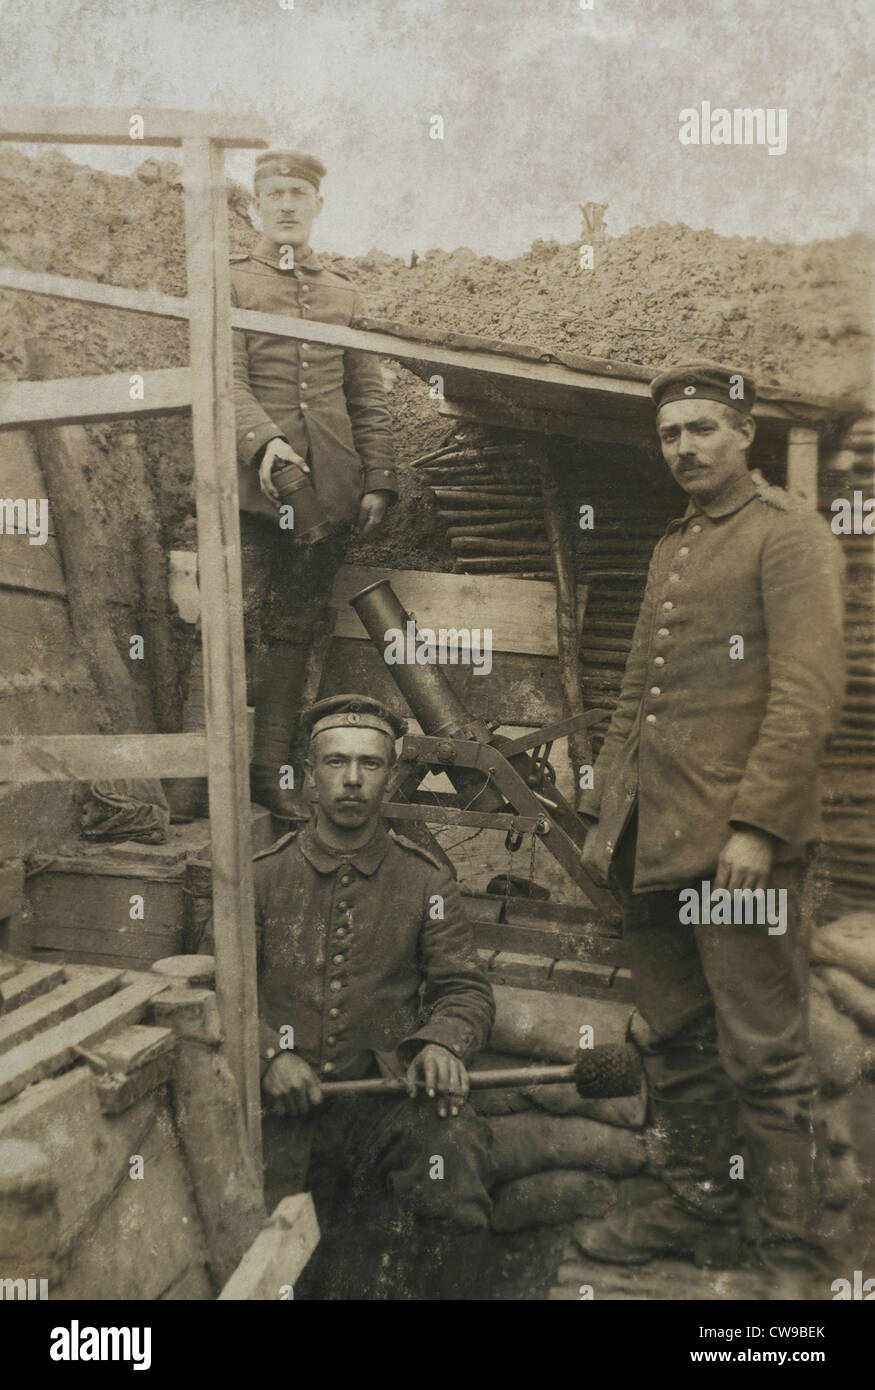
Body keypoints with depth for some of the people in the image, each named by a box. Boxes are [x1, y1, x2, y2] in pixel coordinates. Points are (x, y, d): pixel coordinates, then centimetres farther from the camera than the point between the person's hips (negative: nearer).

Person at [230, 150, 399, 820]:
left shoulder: (344, 293, 18)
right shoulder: (230, 283, 7)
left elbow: (369, 397, 15)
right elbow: (227, 379, -6)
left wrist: (378, 481, 5)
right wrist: (264, 442, -25)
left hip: (330, 488, 3)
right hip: (254, 483, -3)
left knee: (295, 629, 7)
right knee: (242, 623, -4)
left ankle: (275, 766, 14)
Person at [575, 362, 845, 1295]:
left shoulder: (791, 537, -4)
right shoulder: (669, 551, 19)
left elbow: (810, 693, -14)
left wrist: (756, 824, -20)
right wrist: (604, 813, 15)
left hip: (738, 842, -7)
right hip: (653, 844, 8)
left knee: (763, 1058, 2)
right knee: (673, 1041, 16)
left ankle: (787, 1253, 18)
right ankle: (695, 1208, 33)